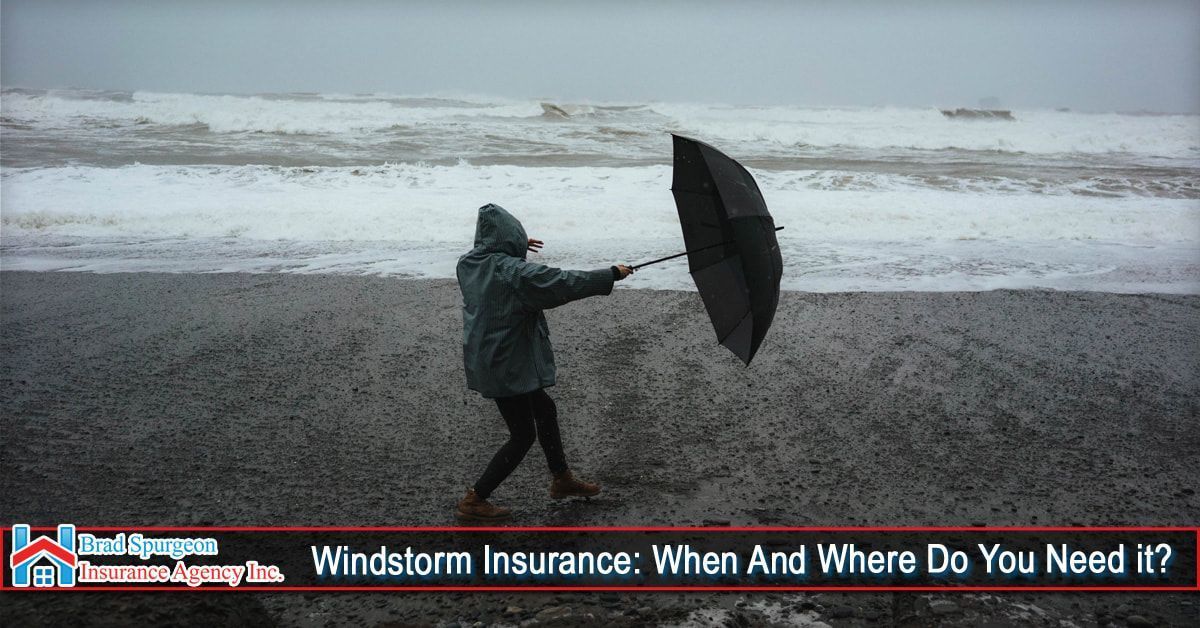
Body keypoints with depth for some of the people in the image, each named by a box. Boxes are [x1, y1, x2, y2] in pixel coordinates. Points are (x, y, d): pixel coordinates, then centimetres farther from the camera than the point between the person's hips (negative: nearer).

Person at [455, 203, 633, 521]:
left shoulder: (468, 263, 1)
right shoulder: (514, 271, -24)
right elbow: (564, 283, -21)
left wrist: (517, 248, 32)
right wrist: (611, 274, -11)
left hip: (484, 360, 9)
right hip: (507, 366, -9)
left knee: (544, 409, 24)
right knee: (522, 436, 5)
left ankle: (562, 479, 39)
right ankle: (474, 501, 11)